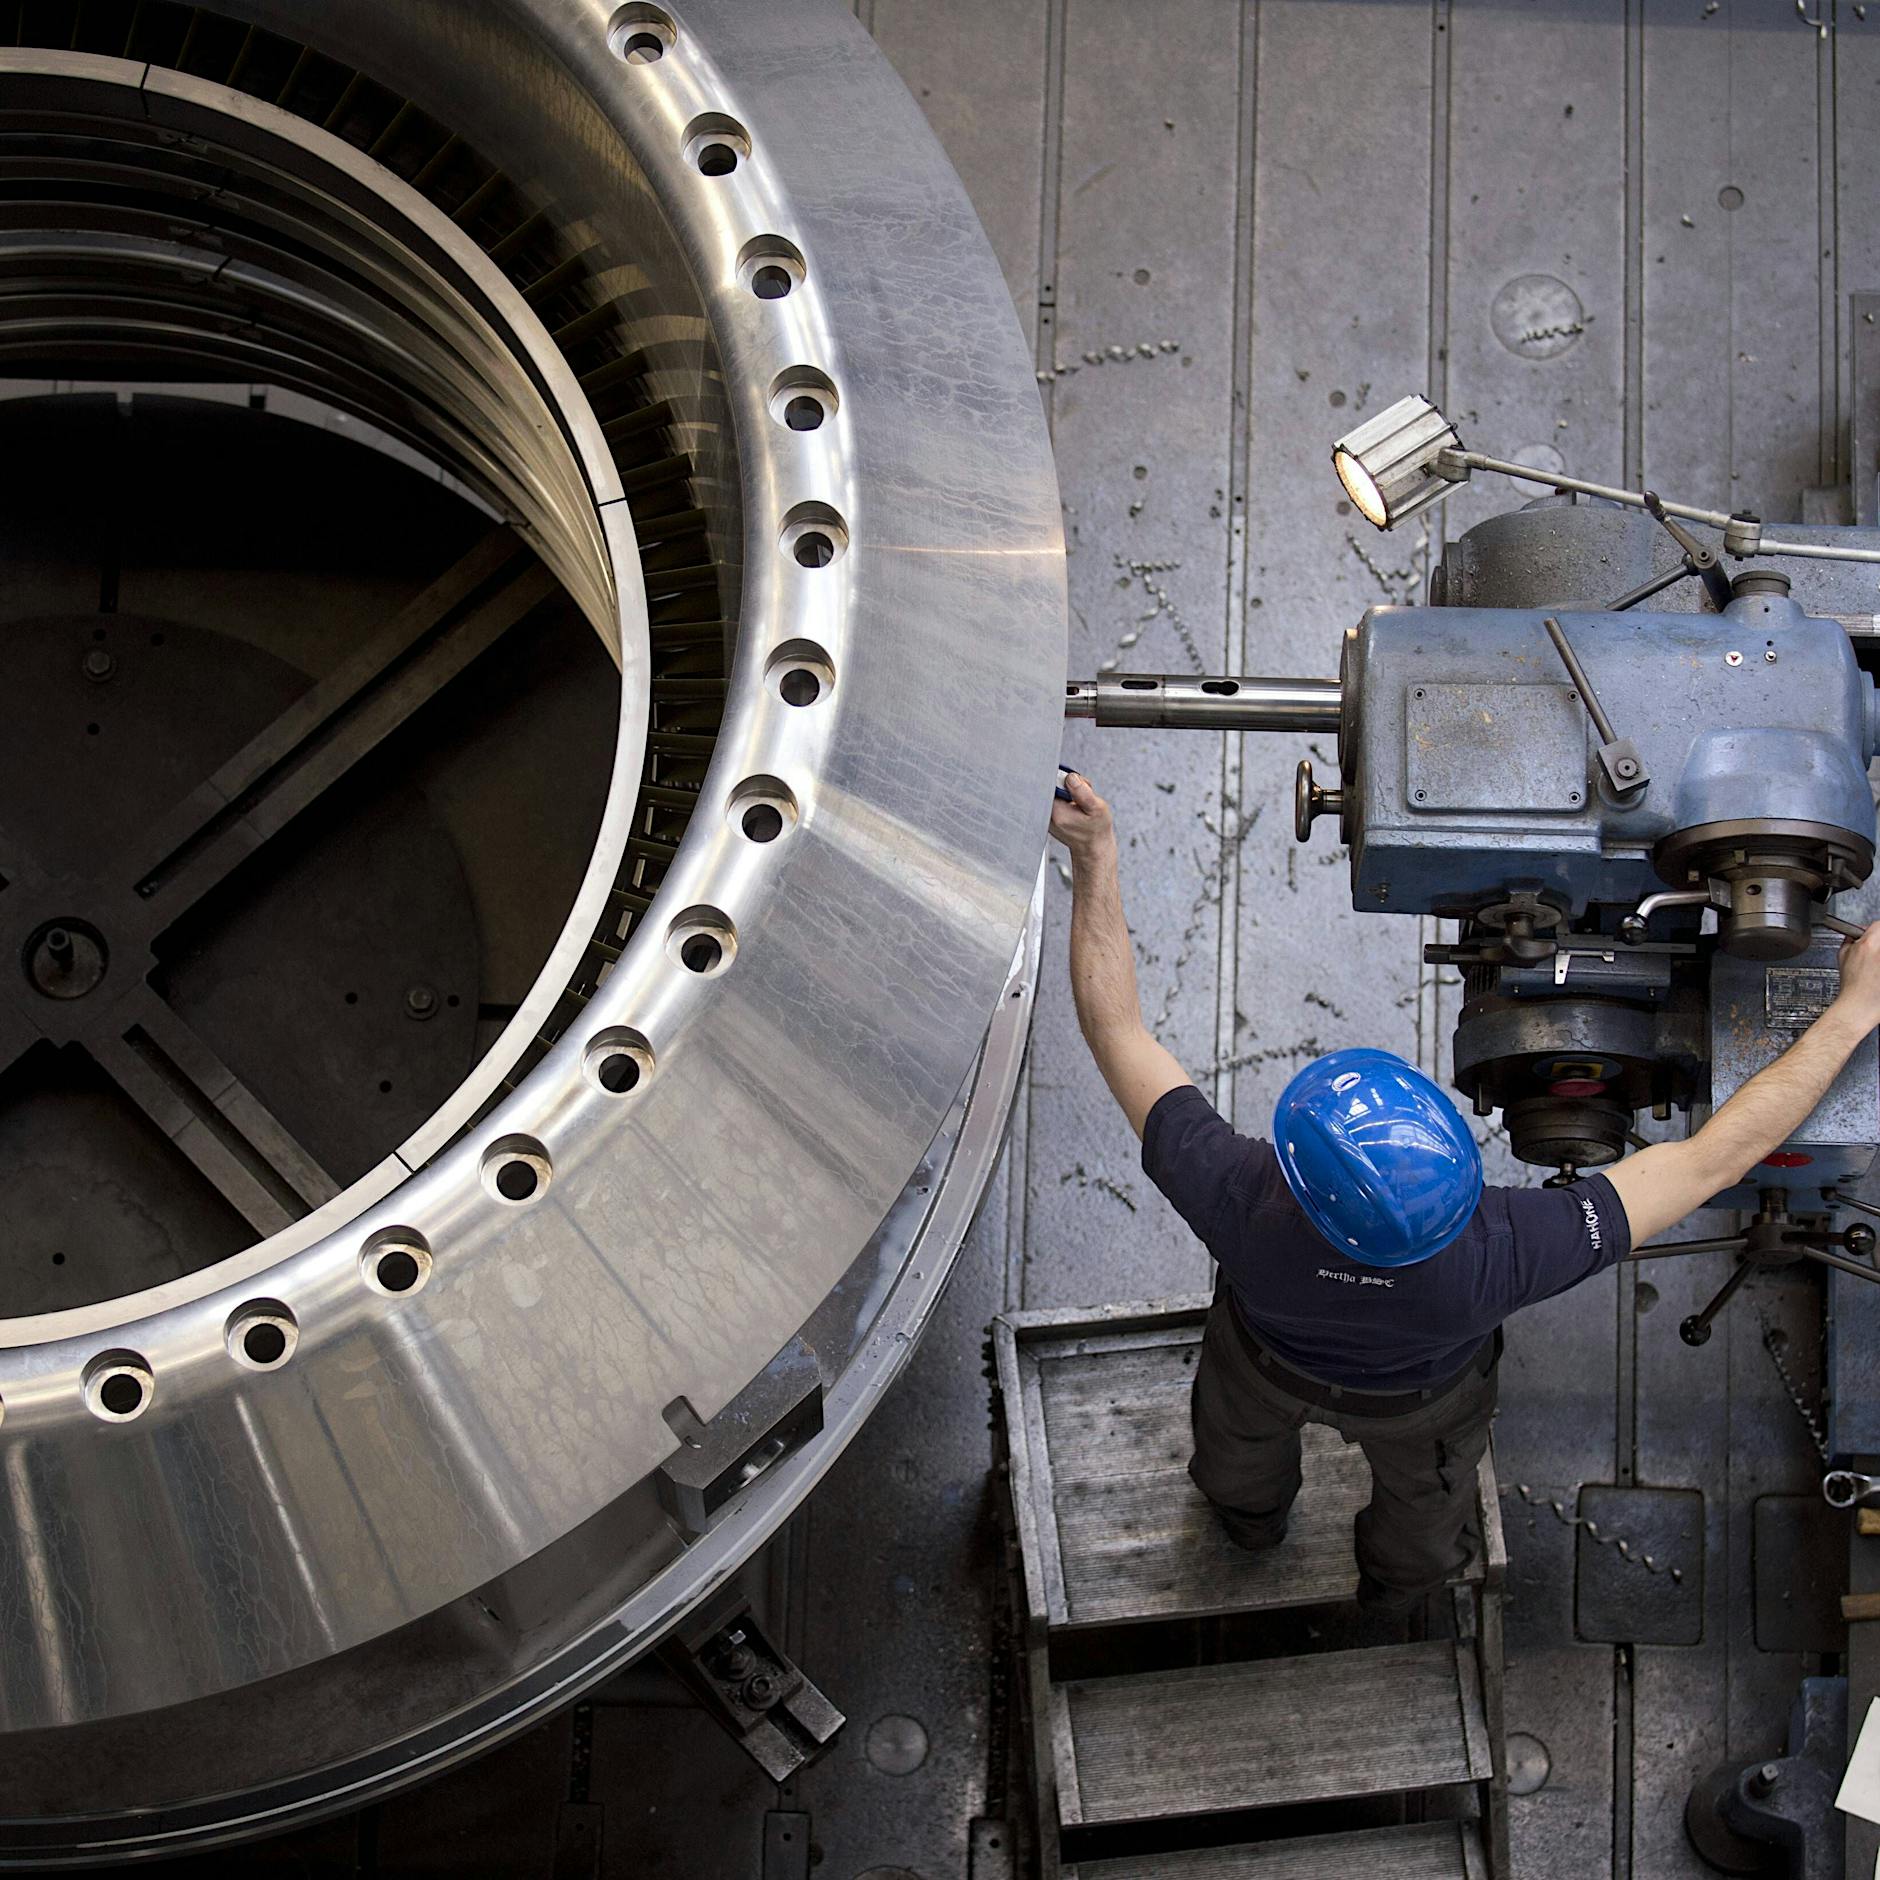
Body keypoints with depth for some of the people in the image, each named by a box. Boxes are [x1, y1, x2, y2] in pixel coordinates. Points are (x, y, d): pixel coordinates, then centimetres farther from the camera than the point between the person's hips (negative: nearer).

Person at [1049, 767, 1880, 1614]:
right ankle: (1402, 1572, 68)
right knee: (1422, 1472, 35)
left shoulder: (1242, 1207, -49)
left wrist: (1095, 858, -41)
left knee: (1245, 1415, 36)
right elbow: (1716, 1159, -42)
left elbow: (1115, 1031, -39)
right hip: (1417, 1386, 0)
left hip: (1273, 1356, 0)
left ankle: (1249, 1508, 70)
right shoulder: (1500, 1254, -49)